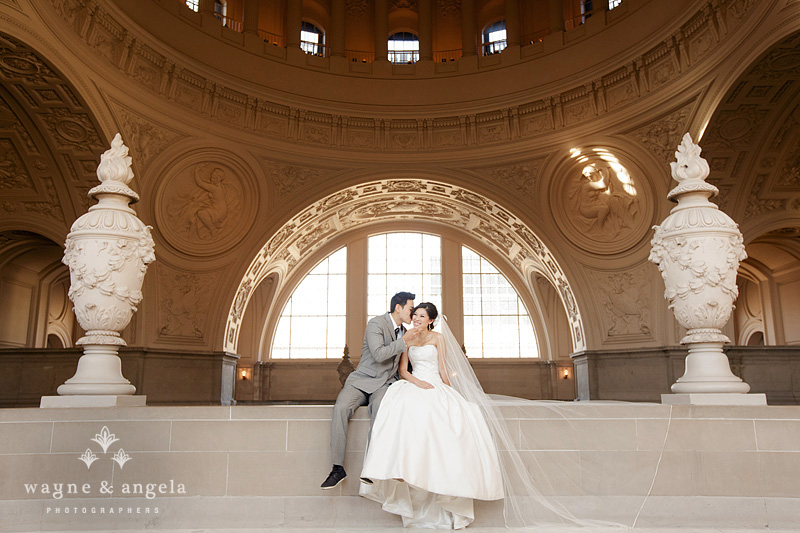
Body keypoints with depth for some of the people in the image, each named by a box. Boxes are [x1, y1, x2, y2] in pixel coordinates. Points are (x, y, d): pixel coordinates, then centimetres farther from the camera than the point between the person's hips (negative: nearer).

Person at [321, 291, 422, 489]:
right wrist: (403, 341, -17)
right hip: (362, 380, -3)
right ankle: (338, 468, -22)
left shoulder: (403, 330, 16)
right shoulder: (376, 324, -6)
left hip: (385, 384, 4)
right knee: (341, 407, -32)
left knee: (380, 407, -32)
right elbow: (378, 354, -22)